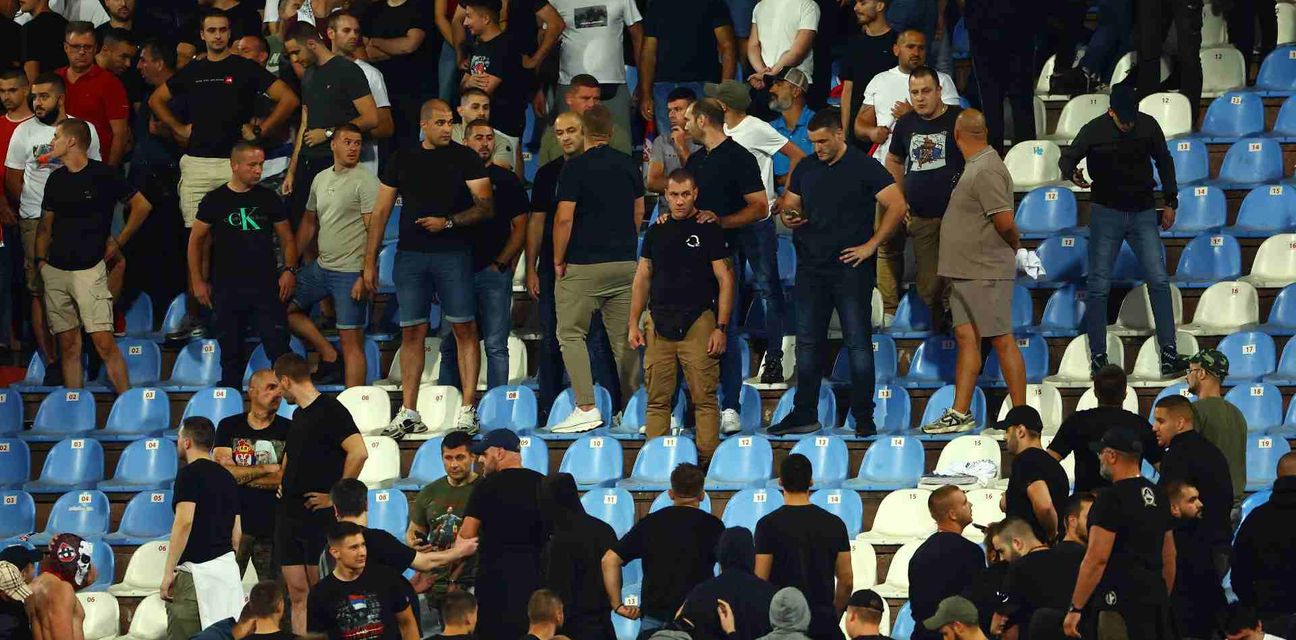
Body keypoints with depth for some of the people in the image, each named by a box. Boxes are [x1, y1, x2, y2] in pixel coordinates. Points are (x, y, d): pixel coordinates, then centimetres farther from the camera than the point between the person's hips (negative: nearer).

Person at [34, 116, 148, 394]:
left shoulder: (102, 174, -5)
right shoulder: (56, 178, 12)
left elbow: (142, 206, -3)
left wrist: (118, 242, 0)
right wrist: (40, 259, 9)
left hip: (89, 268, -6)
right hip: (55, 270, 6)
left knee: (103, 340, -13)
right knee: (68, 343, 6)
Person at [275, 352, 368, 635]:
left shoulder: (329, 410, -10)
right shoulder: (298, 414, 17)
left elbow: (358, 453, -22)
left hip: (320, 515, -8)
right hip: (289, 514, 8)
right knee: (298, 593, 5)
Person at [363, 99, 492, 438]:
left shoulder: (465, 158, 4)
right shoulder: (402, 159, 11)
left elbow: (486, 207, -1)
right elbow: (380, 212, 13)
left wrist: (447, 222, -14)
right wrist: (370, 261, 8)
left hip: (452, 254, -2)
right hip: (410, 255, 2)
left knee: (464, 329, -5)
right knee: (411, 333, 2)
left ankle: (467, 408, -4)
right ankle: (408, 413, 4)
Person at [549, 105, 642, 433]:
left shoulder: (576, 167, -10)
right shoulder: (628, 166, 7)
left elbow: (564, 218, -14)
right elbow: (639, 212, 15)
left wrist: (558, 260, -3)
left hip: (583, 265, -5)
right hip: (624, 263, 5)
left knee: (571, 333, 2)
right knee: (623, 338, 9)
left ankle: (586, 407, -10)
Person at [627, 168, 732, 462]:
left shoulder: (709, 231, 2)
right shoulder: (656, 231, 14)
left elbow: (725, 280, -1)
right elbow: (642, 279, 18)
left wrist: (721, 328, -8)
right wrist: (633, 324, 11)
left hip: (697, 322, -4)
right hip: (659, 323, 4)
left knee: (704, 397, -8)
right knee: (657, 399, 2)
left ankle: (707, 457, -7)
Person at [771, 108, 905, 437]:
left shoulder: (864, 167, -5)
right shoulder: (806, 169, 12)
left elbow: (897, 206, -9)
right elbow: (790, 204, 21)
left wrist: (870, 246, -11)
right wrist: (789, 217, -5)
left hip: (850, 266, -5)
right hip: (811, 267, 5)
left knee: (858, 342, -3)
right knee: (808, 342, 7)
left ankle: (864, 418, 1)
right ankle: (804, 415, 12)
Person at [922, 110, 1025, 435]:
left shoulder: (987, 171, -19)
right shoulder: (974, 167, 13)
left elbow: (1005, 222, -20)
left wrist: (1014, 244, -4)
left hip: (987, 271, -9)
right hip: (965, 271, 9)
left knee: (1002, 341, -4)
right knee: (966, 338, 8)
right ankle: (960, 413, 10)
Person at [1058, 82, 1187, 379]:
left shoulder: (1148, 126, -1)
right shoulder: (1094, 131, -7)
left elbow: (1164, 162, 13)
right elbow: (1066, 159, 1)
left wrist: (1170, 201, 10)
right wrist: (1073, 173, -23)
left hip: (1143, 213, 2)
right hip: (1106, 214, -2)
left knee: (1159, 281, -8)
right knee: (1098, 286, -2)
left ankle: (1169, 355, -9)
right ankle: (1098, 357, 6)